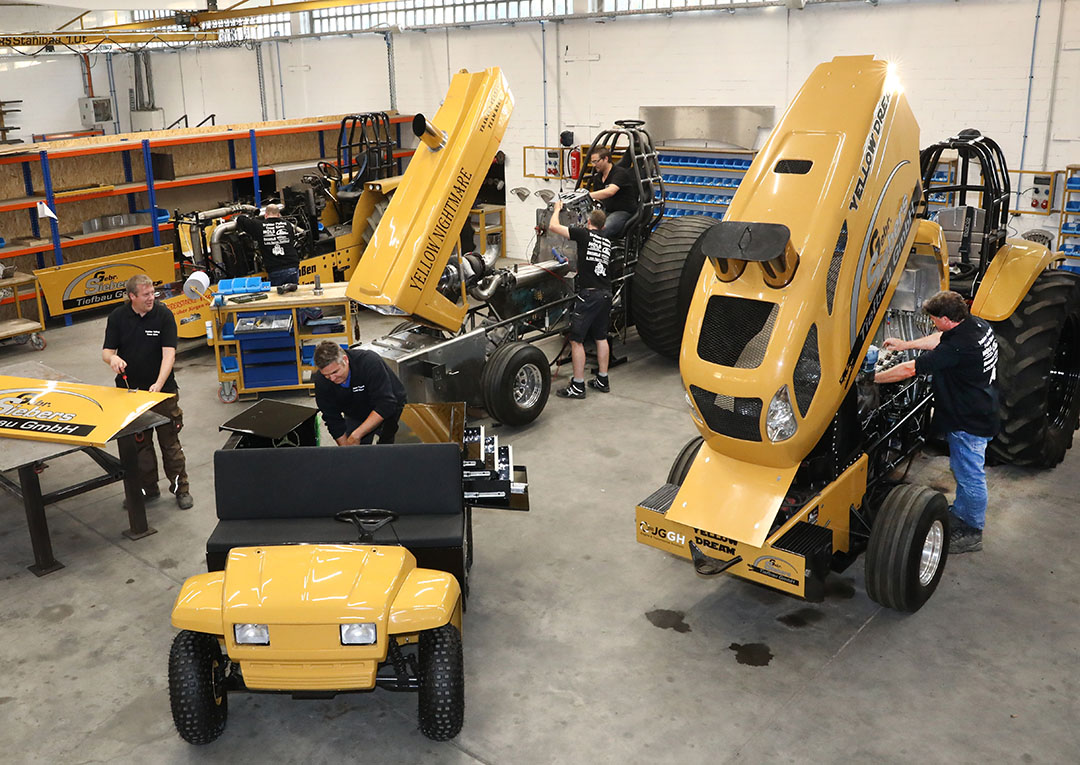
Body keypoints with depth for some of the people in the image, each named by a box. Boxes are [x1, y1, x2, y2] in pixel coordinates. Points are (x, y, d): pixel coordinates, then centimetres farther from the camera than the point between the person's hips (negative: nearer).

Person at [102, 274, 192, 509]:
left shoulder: (164, 315, -9)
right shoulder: (117, 317, -2)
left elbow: (169, 353, -16)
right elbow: (106, 351, 0)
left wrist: (159, 384, -29)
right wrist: (113, 359, -26)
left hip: (162, 390, -2)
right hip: (129, 391, 2)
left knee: (170, 442, 5)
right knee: (138, 444, 11)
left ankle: (180, 488, 17)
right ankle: (147, 488, 26)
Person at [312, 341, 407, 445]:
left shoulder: (370, 362, -35)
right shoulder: (321, 381, -21)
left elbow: (386, 405, -39)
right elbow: (333, 421, -13)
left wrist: (356, 435, -41)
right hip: (355, 415, 4)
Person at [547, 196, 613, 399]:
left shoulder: (584, 234, -5)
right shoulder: (607, 242, 15)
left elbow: (553, 226, -5)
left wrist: (557, 209, 13)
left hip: (589, 294, -7)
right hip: (606, 293, 7)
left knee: (576, 340, -1)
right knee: (601, 337, 18)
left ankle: (578, 386, 0)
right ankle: (602, 380, 24)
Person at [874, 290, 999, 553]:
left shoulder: (958, 347, -32)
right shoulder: (975, 323, -3)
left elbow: (910, 369, -27)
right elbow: (940, 339, 16)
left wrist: (873, 378, -17)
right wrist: (905, 344, 18)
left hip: (970, 422, -10)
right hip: (981, 411, 10)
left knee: (970, 475, 5)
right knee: (961, 469, 24)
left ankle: (972, 533, 19)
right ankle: (960, 516, 41)